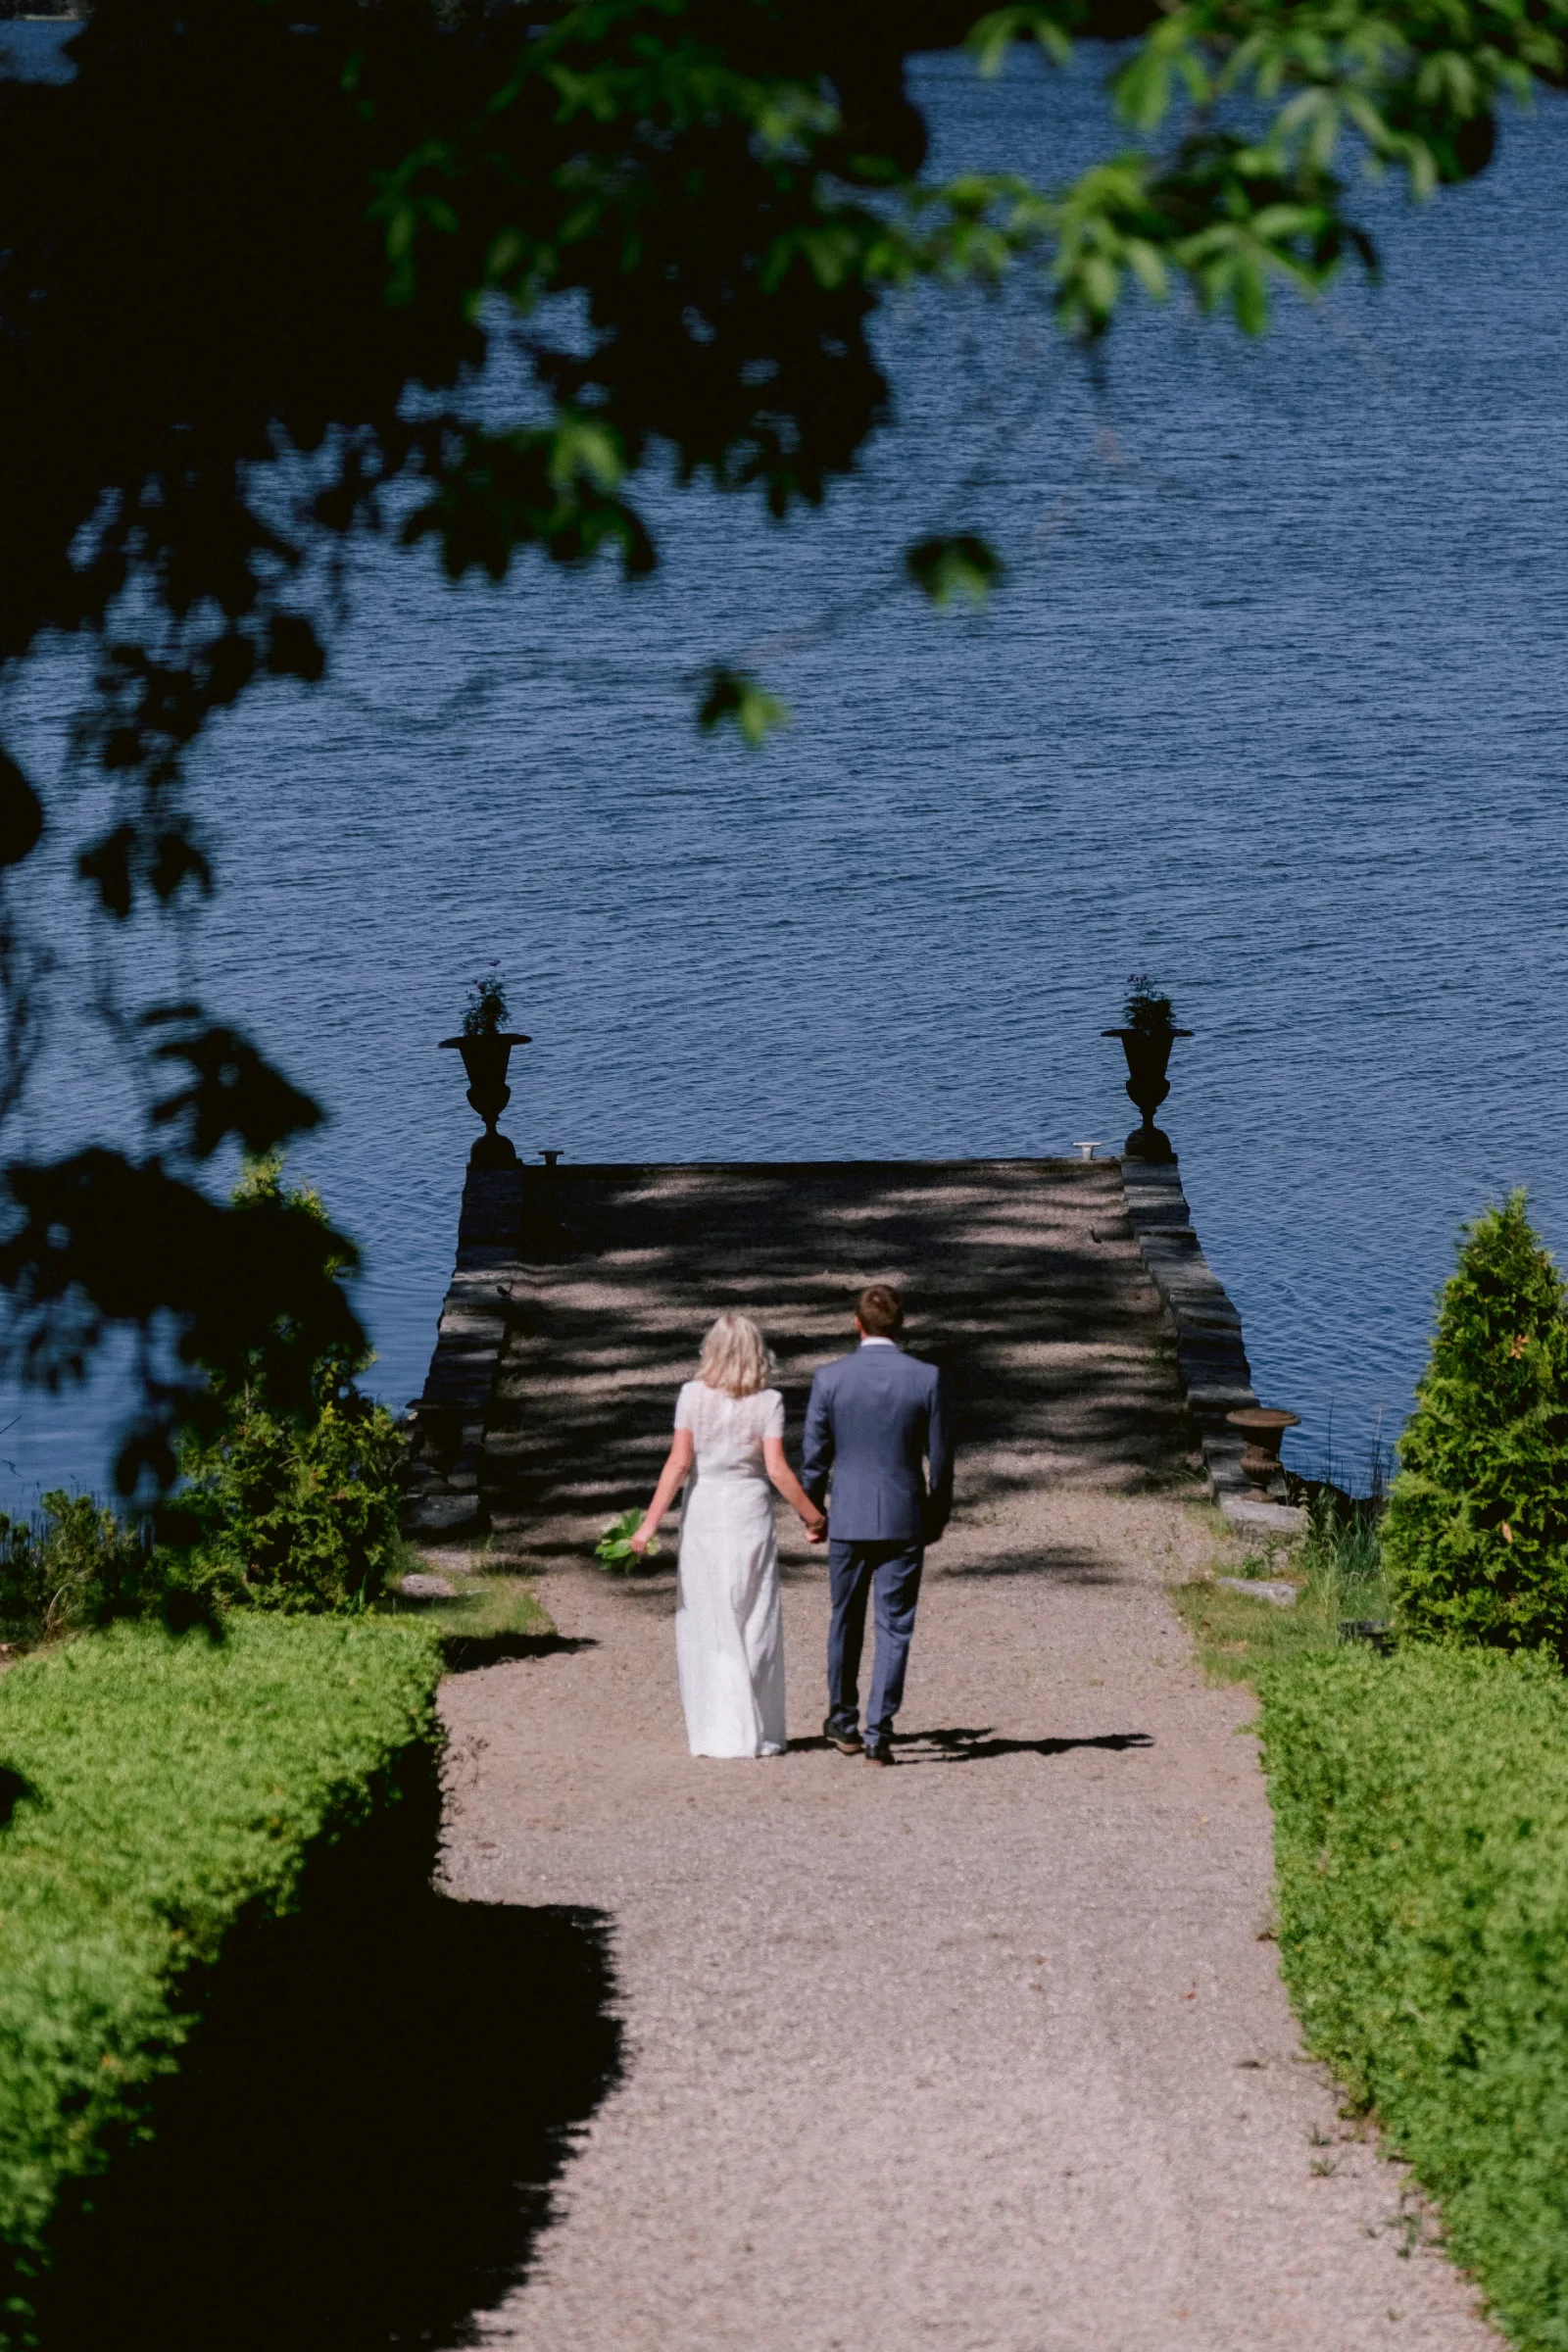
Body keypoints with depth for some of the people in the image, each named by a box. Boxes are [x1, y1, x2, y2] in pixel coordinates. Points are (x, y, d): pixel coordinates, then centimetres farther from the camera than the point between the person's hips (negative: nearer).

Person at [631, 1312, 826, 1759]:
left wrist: (650, 1523, -9)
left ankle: (713, 1732, 6)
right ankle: (756, 1733, 9)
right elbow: (777, 1469, -11)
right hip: (750, 1515, 0)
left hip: (702, 1516, 0)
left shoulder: (693, 1396, -5)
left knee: (705, 1626, 7)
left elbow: (679, 1462, -11)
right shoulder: (767, 1402, -5)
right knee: (755, 1625, 8)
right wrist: (813, 1517, -2)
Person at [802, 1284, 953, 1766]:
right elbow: (941, 1455, -1)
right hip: (904, 1520, -1)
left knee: (846, 1620, 18)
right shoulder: (926, 1378, -7)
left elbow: (815, 1455, -1)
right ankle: (879, 1731, -4)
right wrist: (938, 1515, 13)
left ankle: (843, 1721, 30)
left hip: (848, 1518, 1)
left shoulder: (830, 1378, -6)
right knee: (894, 1627, 2)